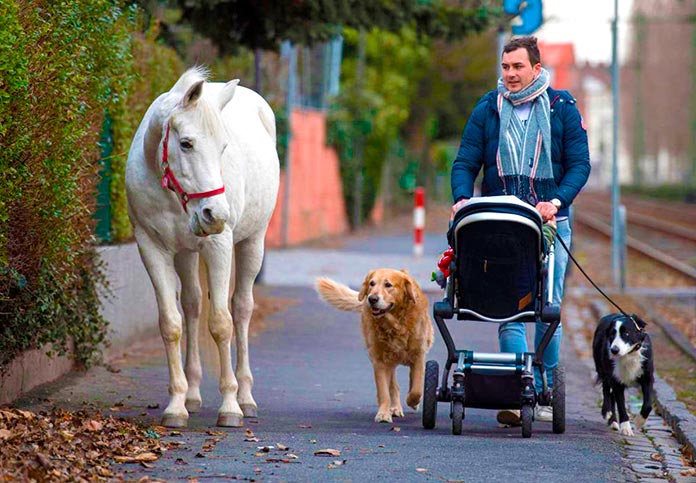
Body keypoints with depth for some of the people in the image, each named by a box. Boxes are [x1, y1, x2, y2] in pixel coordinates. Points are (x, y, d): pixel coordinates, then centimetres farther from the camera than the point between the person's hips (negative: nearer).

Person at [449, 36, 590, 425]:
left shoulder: (562, 108, 4)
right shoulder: (488, 109, 7)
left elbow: (580, 164, 1)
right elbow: (465, 163, 6)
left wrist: (557, 201, -15)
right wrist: (462, 199, -14)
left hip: (550, 222, 0)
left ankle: (545, 391, 14)